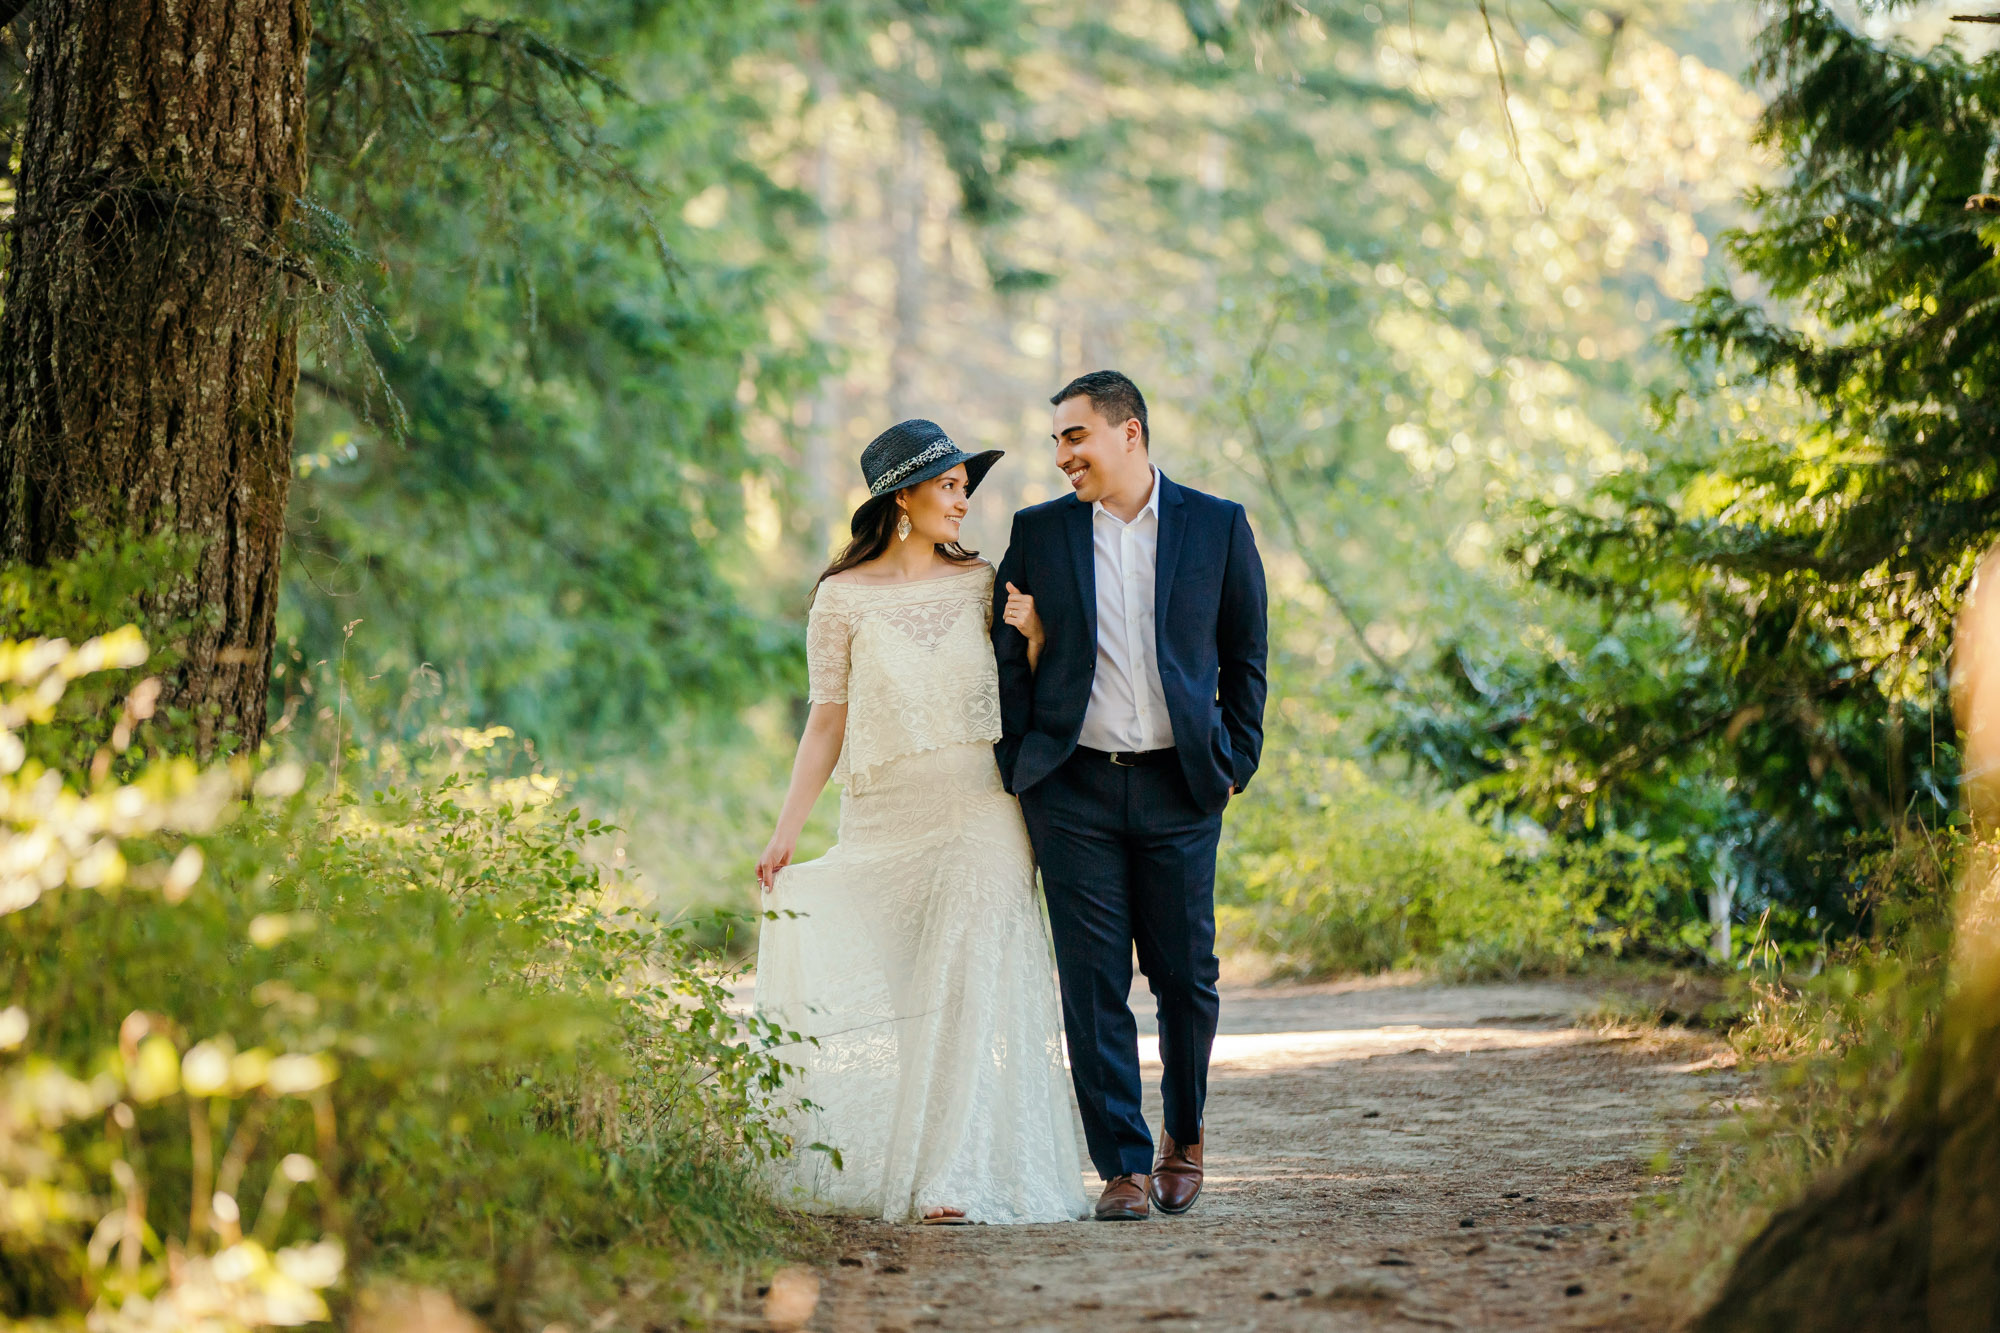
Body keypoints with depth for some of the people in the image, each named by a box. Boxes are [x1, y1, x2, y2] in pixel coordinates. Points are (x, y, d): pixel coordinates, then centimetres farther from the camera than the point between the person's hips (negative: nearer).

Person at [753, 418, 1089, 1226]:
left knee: (967, 989, -11)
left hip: (979, 816, 0)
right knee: (879, 999, 3)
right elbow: (828, 719, 3)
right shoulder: (843, 598, 2)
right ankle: (871, 1172, 19)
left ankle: (957, 1180, -14)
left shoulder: (980, 583, 7)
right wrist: (787, 829, -4)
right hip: (882, 820, 0)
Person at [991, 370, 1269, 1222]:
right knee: (1094, 984, -3)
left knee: (1186, 976, 3)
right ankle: (1124, 1167, 2)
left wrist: (1236, 763, 4)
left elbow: (1245, 659, 10)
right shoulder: (1038, 534, 7)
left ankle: (1184, 1135, 26)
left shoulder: (1216, 527, 5)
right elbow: (1006, 661, 14)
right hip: (1072, 787, 1)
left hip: (1178, 788, -1)